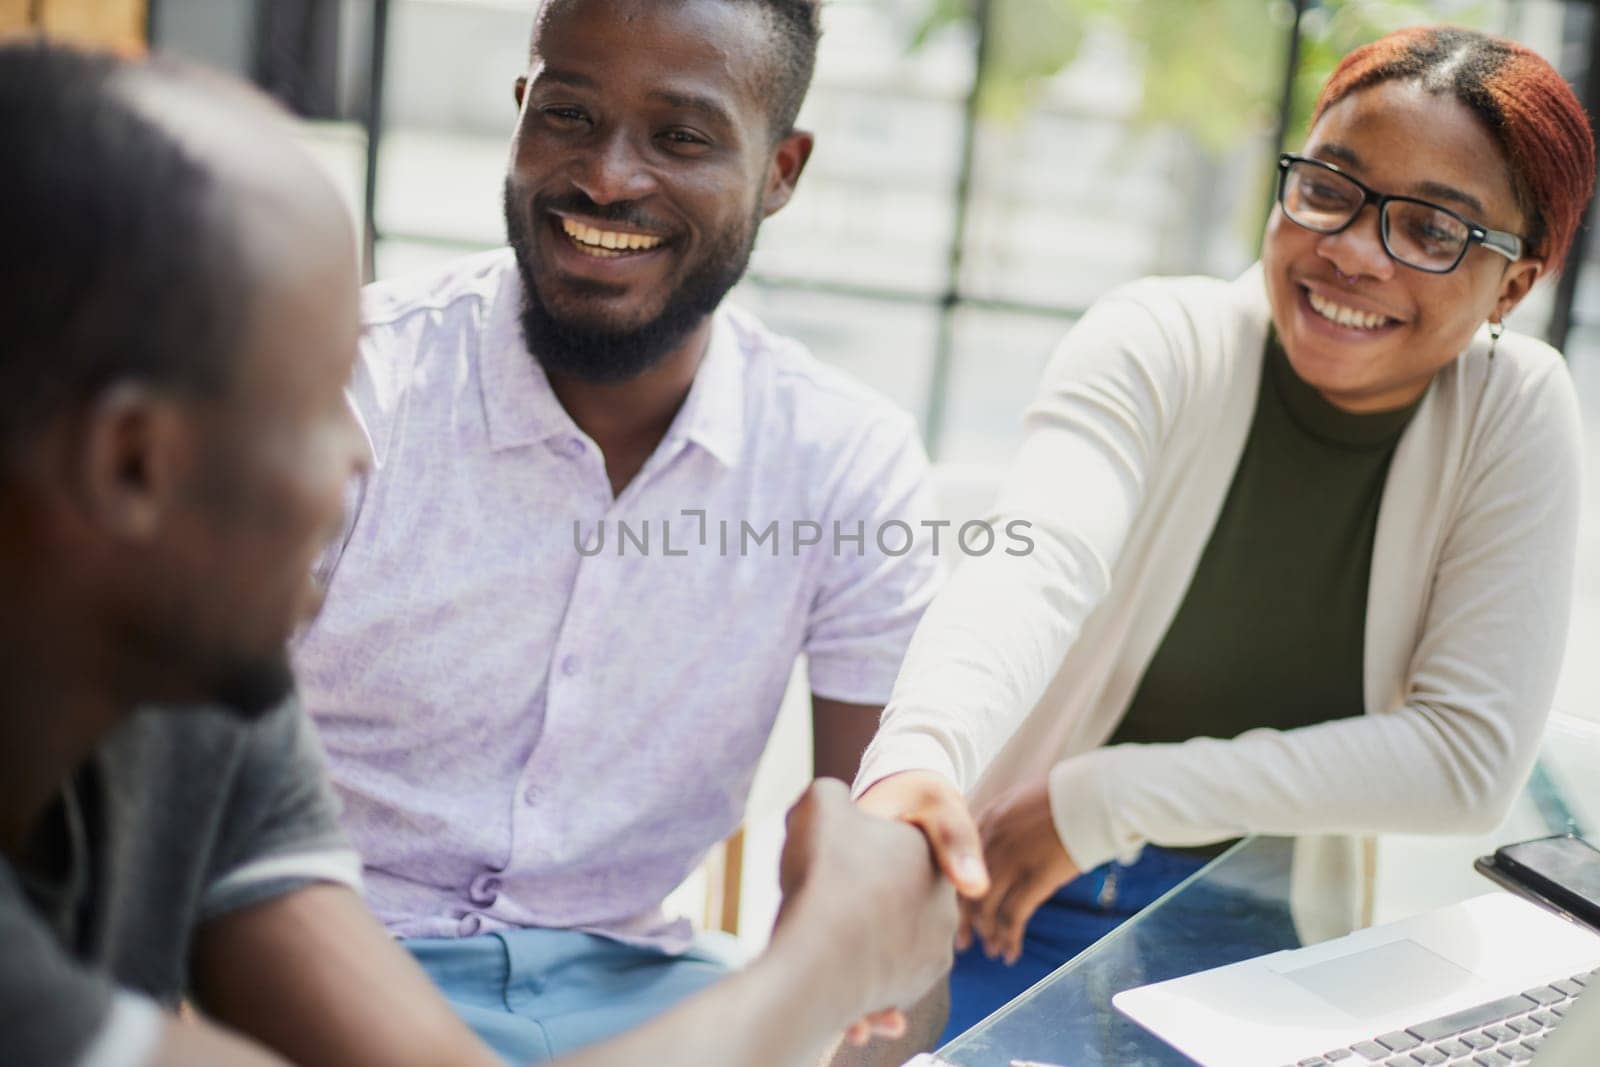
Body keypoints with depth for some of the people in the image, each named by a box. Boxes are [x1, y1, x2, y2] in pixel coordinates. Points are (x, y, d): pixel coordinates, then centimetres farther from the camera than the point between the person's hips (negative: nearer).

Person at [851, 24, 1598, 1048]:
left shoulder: (1518, 413, -8)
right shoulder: (1158, 341, -11)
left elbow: (1472, 755, -13)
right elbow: (1038, 568, -29)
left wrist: (1104, 799, -18)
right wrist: (916, 764, -50)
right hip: (1018, 901, -1)